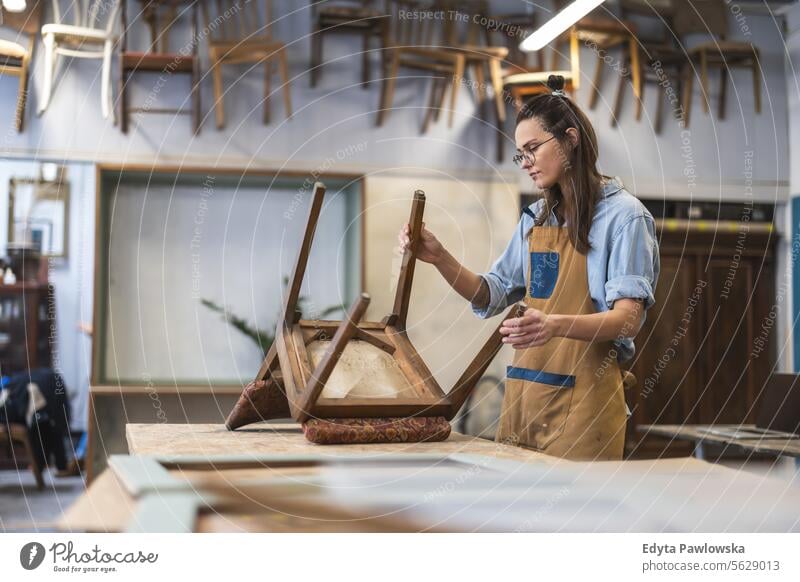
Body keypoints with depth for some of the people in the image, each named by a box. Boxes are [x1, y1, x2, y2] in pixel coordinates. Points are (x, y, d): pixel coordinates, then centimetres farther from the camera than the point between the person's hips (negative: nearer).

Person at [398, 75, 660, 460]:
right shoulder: (535, 218, 15)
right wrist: (440, 259, -2)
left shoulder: (622, 215, -7)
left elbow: (628, 319, -16)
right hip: (522, 392, 6)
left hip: (582, 397, -6)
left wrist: (556, 325, -33)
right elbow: (492, 296, 14)